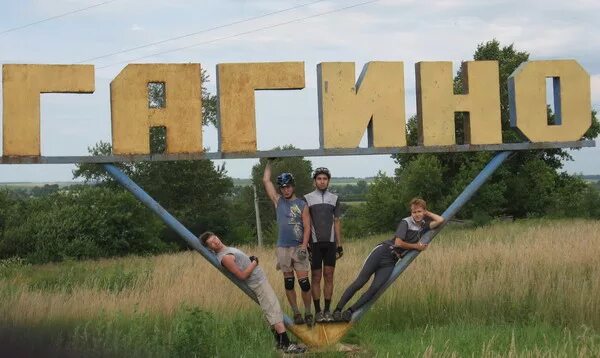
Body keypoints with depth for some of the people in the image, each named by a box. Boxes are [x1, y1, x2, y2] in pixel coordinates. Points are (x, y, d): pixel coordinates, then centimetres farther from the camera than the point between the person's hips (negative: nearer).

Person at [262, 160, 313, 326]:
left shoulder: (302, 205, 4)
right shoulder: (278, 201, 10)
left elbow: (307, 227, -2)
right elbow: (266, 180, 8)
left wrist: (304, 247, -12)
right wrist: (269, 162, 11)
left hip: (299, 247, -2)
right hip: (283, 248, 2)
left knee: (304, 281, -7)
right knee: (288, 282, 4)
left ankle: (308, 312, 2)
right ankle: (296, 313, 11)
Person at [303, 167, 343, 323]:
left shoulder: (334, 198, 9)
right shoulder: (307, 198, 2)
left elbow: (337, 222, 10)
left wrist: (339, 246, 5)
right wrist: (305, 245, -4)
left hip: (330, 243, 2)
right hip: (315, 244, -2)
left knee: (329, 276, 2)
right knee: (316, 277, 0)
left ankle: (327, 310, 8)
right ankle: (318, 311, 6)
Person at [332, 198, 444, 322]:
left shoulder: (424, 226, 13)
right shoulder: (406, 222, -3)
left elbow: (440, 220, 1)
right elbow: (398, 242, -10)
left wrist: (427, 213, 10)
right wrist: (416, 246, -2)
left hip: (391, 262, 4)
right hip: (382, 251, -4)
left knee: (375, 289, -15)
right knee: (360, 282, -10)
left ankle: (349, 312, -12)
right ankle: (337, 310, -5)